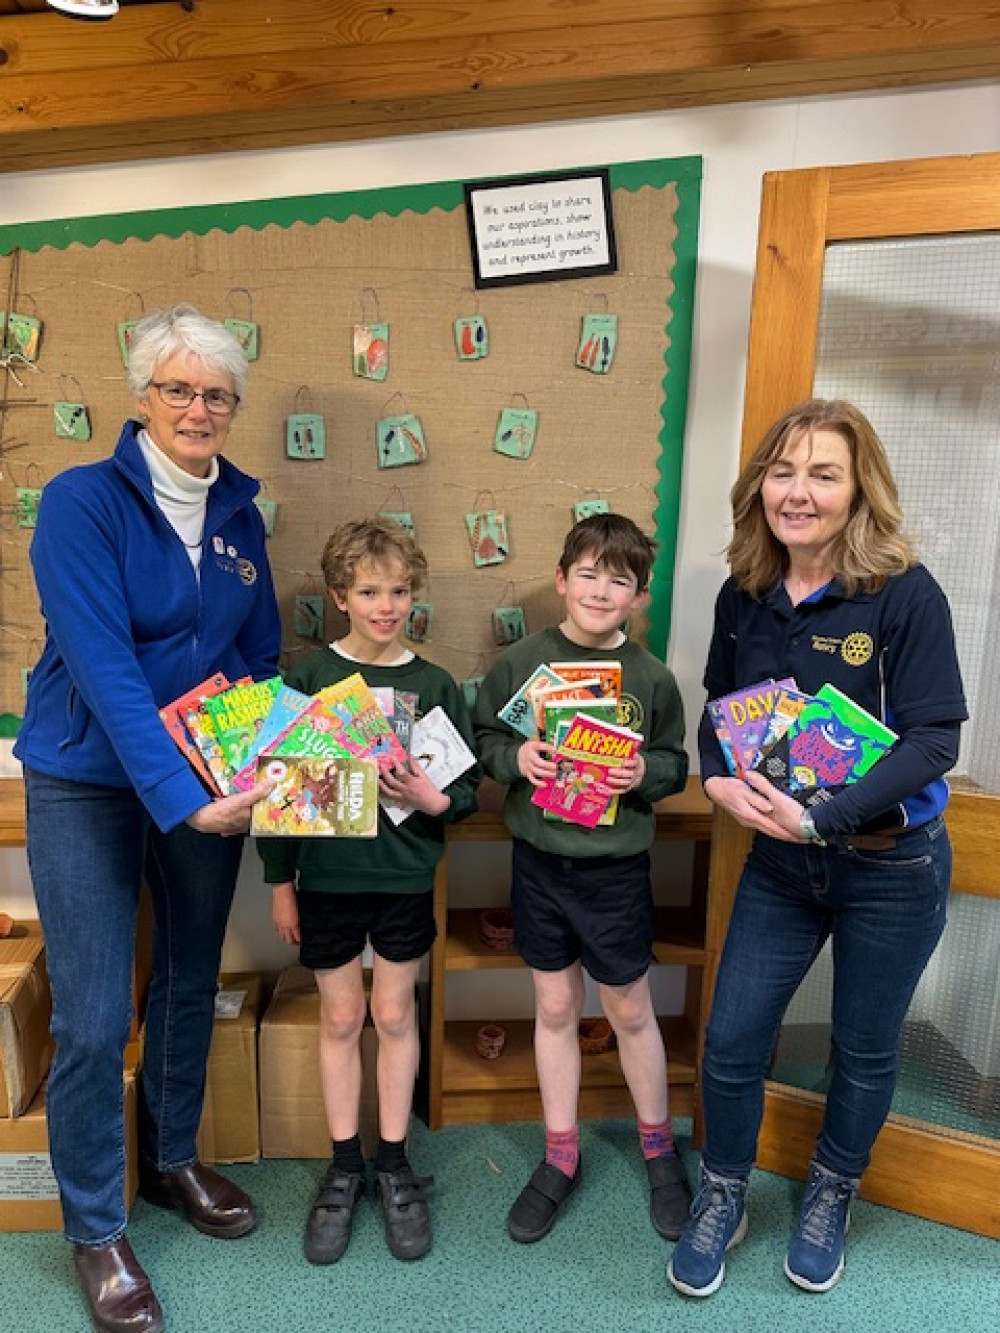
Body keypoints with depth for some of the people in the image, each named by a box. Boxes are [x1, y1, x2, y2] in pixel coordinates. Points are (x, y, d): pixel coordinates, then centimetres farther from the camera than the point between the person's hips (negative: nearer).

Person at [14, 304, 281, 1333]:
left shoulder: (238, 512, 4)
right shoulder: (82, 502, -13)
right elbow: (103, 666, -22)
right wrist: (181, 801, -29)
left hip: (210, 780, 5)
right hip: (88, 784, -5)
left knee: (191, 984, 18)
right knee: (93, 1018, 2)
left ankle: (173, 1159, 42)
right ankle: (94, 1229, 27)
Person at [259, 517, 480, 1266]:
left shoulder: (434, 685, -4)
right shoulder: (308, 677, -5)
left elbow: (468, 786, 0)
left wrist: (434, 801, -22)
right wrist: (280, 881, 1)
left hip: (405, 875, 0)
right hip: (326, 874, 0)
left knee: (394, 1013, 13)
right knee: (340, 1016, 13)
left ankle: (395, 1163, 32)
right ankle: (345, 1167, 32)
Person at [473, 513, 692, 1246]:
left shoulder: (652, 678, -7)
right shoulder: (520, 662, -5)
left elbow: (676, 764, 2)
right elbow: (482, 736, 3)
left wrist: (645, 773, -18)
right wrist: (514, 757, -17)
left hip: (616, 867, -1)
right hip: (539, 860, 2)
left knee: (630, 1012, 15)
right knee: (554, 1008, 15)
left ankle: (659, 1148, 40)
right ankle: (561, 1158, 35)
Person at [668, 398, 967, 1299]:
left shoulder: (906, 594, -17)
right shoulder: (743, 597, -3)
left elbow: (935, 739, -20)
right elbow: (719, 712, 7)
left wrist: (820, 817, -30)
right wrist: (719, 780, -14)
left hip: (891, 867, -3)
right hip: (779, 863, 3)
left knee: (865, 1051, 17)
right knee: (731, 1040, 7)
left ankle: (830, 1200, 46)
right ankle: (723, 1200, 36)